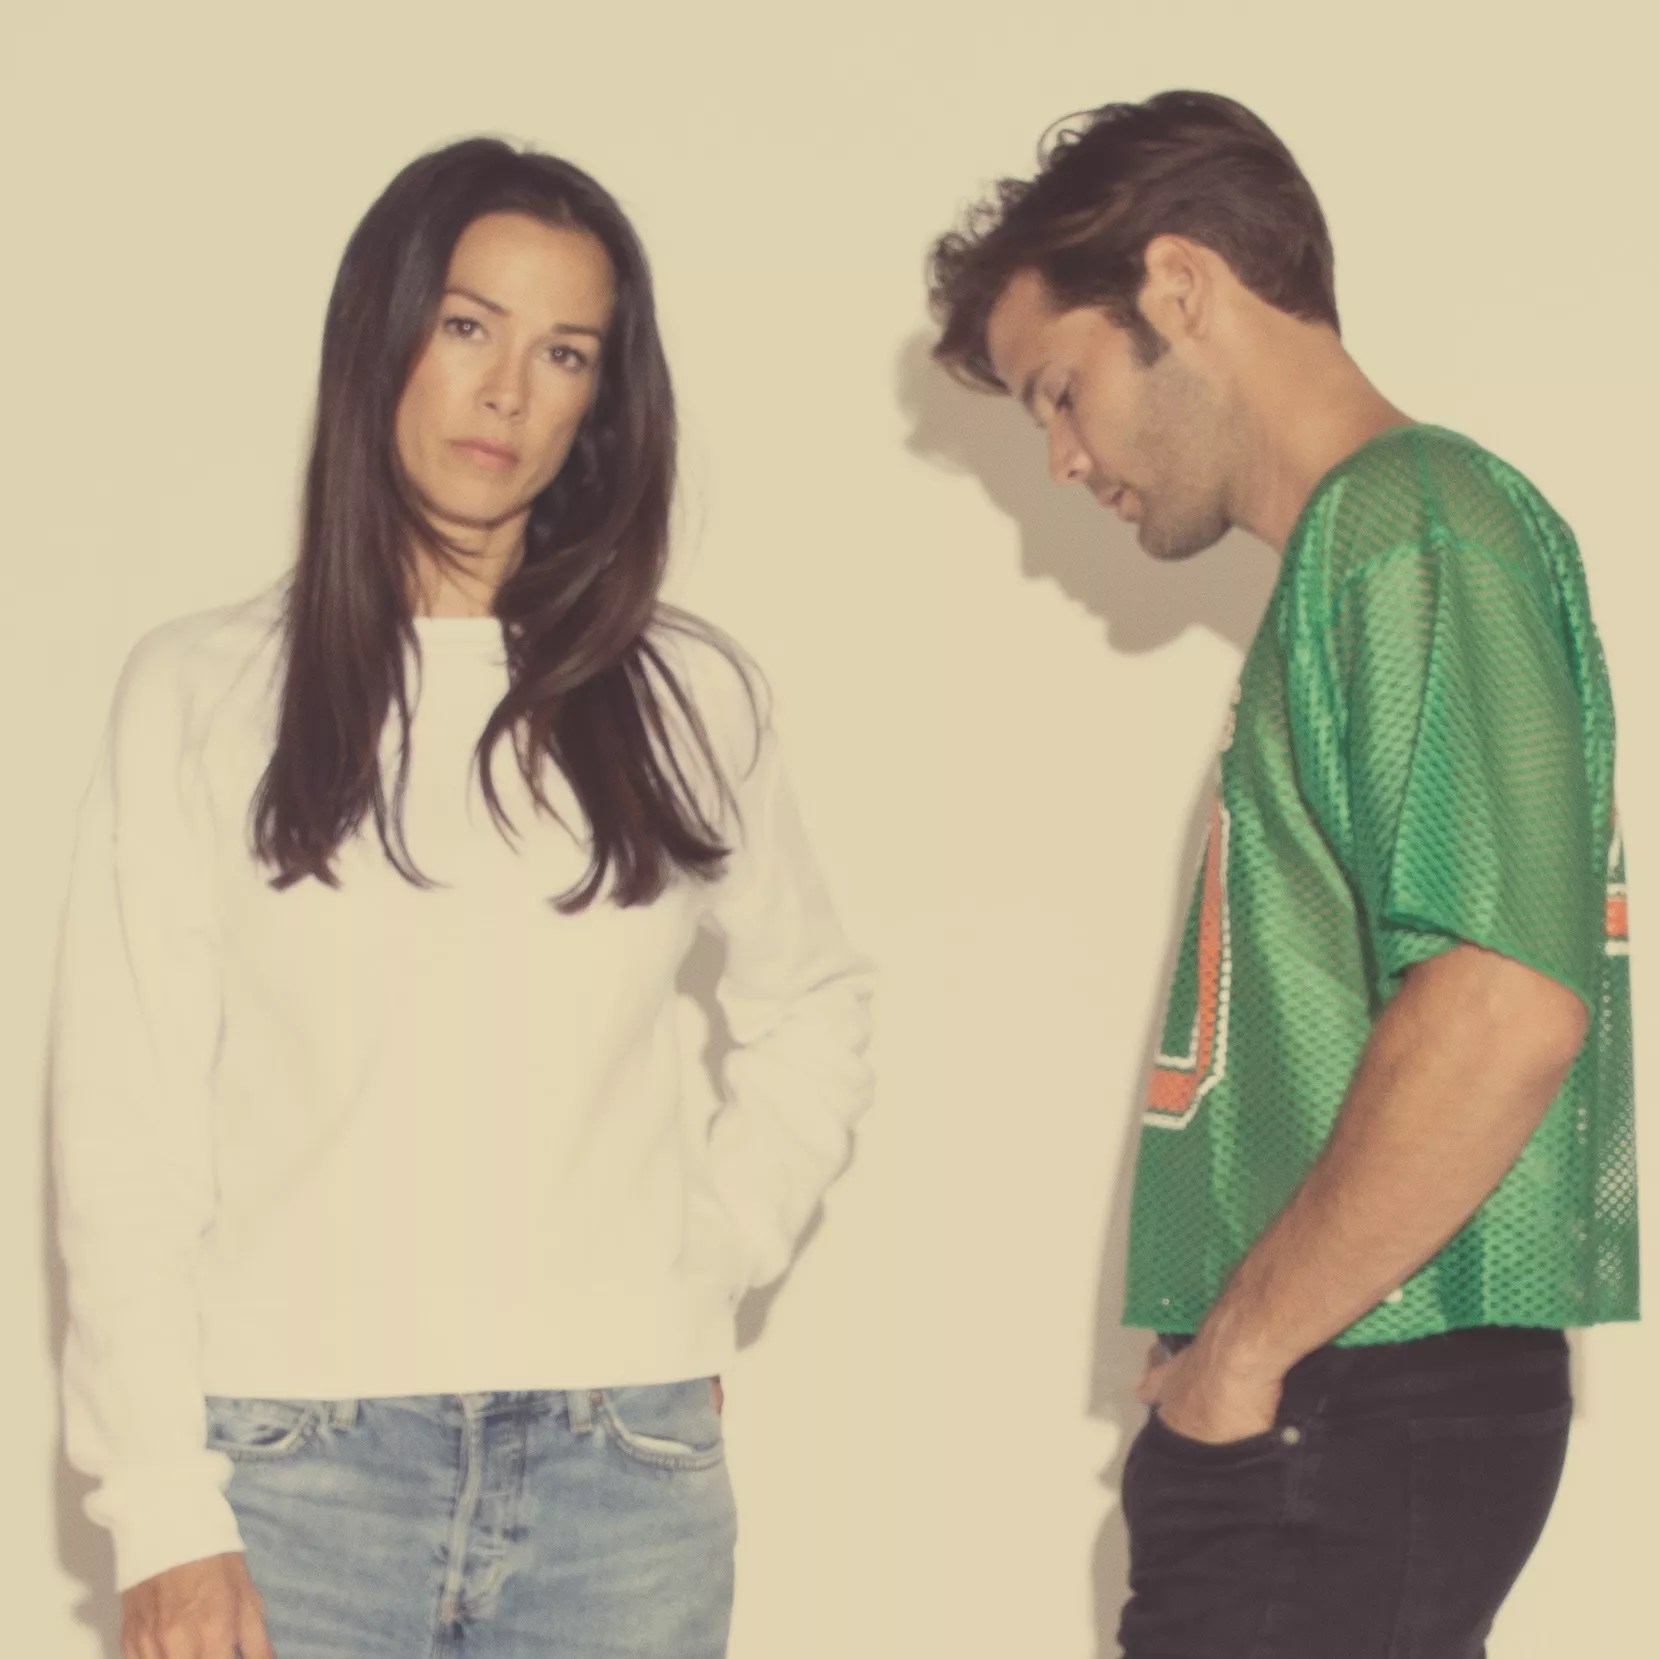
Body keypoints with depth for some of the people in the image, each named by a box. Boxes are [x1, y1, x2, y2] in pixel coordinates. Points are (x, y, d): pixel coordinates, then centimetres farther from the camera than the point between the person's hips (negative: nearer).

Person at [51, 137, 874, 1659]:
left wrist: (707, 1271, 8)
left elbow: (813, 1015, 21)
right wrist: (162, 1517, -7)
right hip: (296, 1459, -1)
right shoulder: (202, 694, 2)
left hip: (624, 1465, 2)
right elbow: (126, 1122, -1)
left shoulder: (689, 698, 8)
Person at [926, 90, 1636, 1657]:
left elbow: (1505, 1010, -23)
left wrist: (1239, 1349, -14)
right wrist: (1227, 1347, 11)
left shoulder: (1412, 530, -11)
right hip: (1318, 1404, 9)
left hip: (1353, 1409, -9)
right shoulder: (1356, 548, 18)